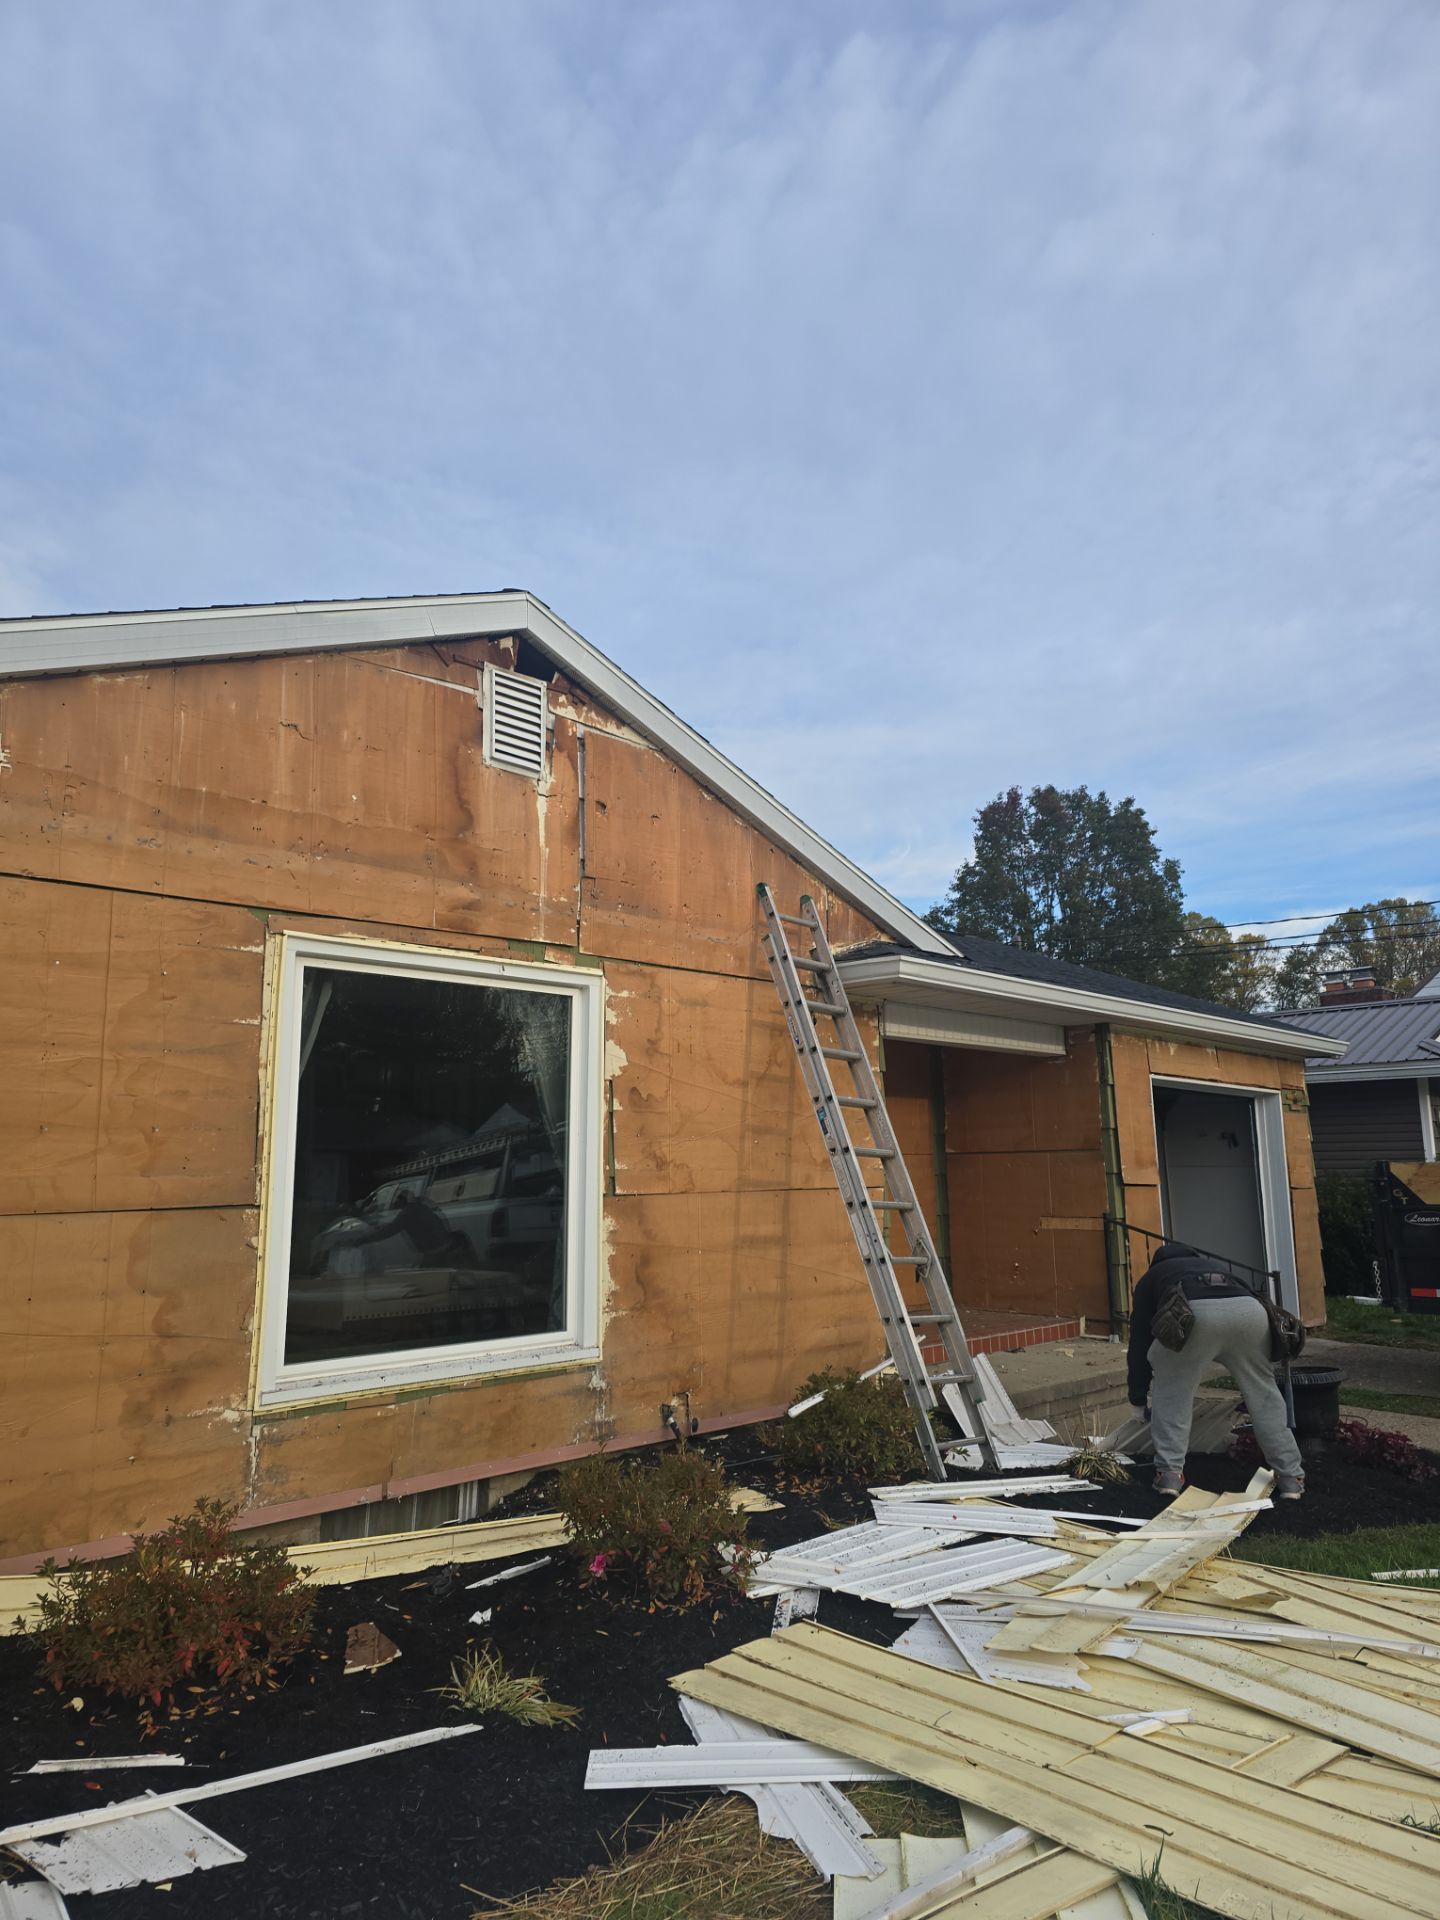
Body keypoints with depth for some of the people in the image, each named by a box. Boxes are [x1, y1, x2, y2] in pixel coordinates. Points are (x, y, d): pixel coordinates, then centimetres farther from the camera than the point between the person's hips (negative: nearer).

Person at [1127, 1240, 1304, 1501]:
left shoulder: (1152, 1276, 39)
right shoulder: (1215, 1266, 48)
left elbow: (1140, 1340, 34)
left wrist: (1138, 1399, 42)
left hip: (1194, 1313, -3)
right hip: (1249, 1309, 3)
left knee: (1170, 1391, 21)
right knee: (1264, 1393, 25)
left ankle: (1170, 1472, 17)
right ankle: (1290, 1477, 28)